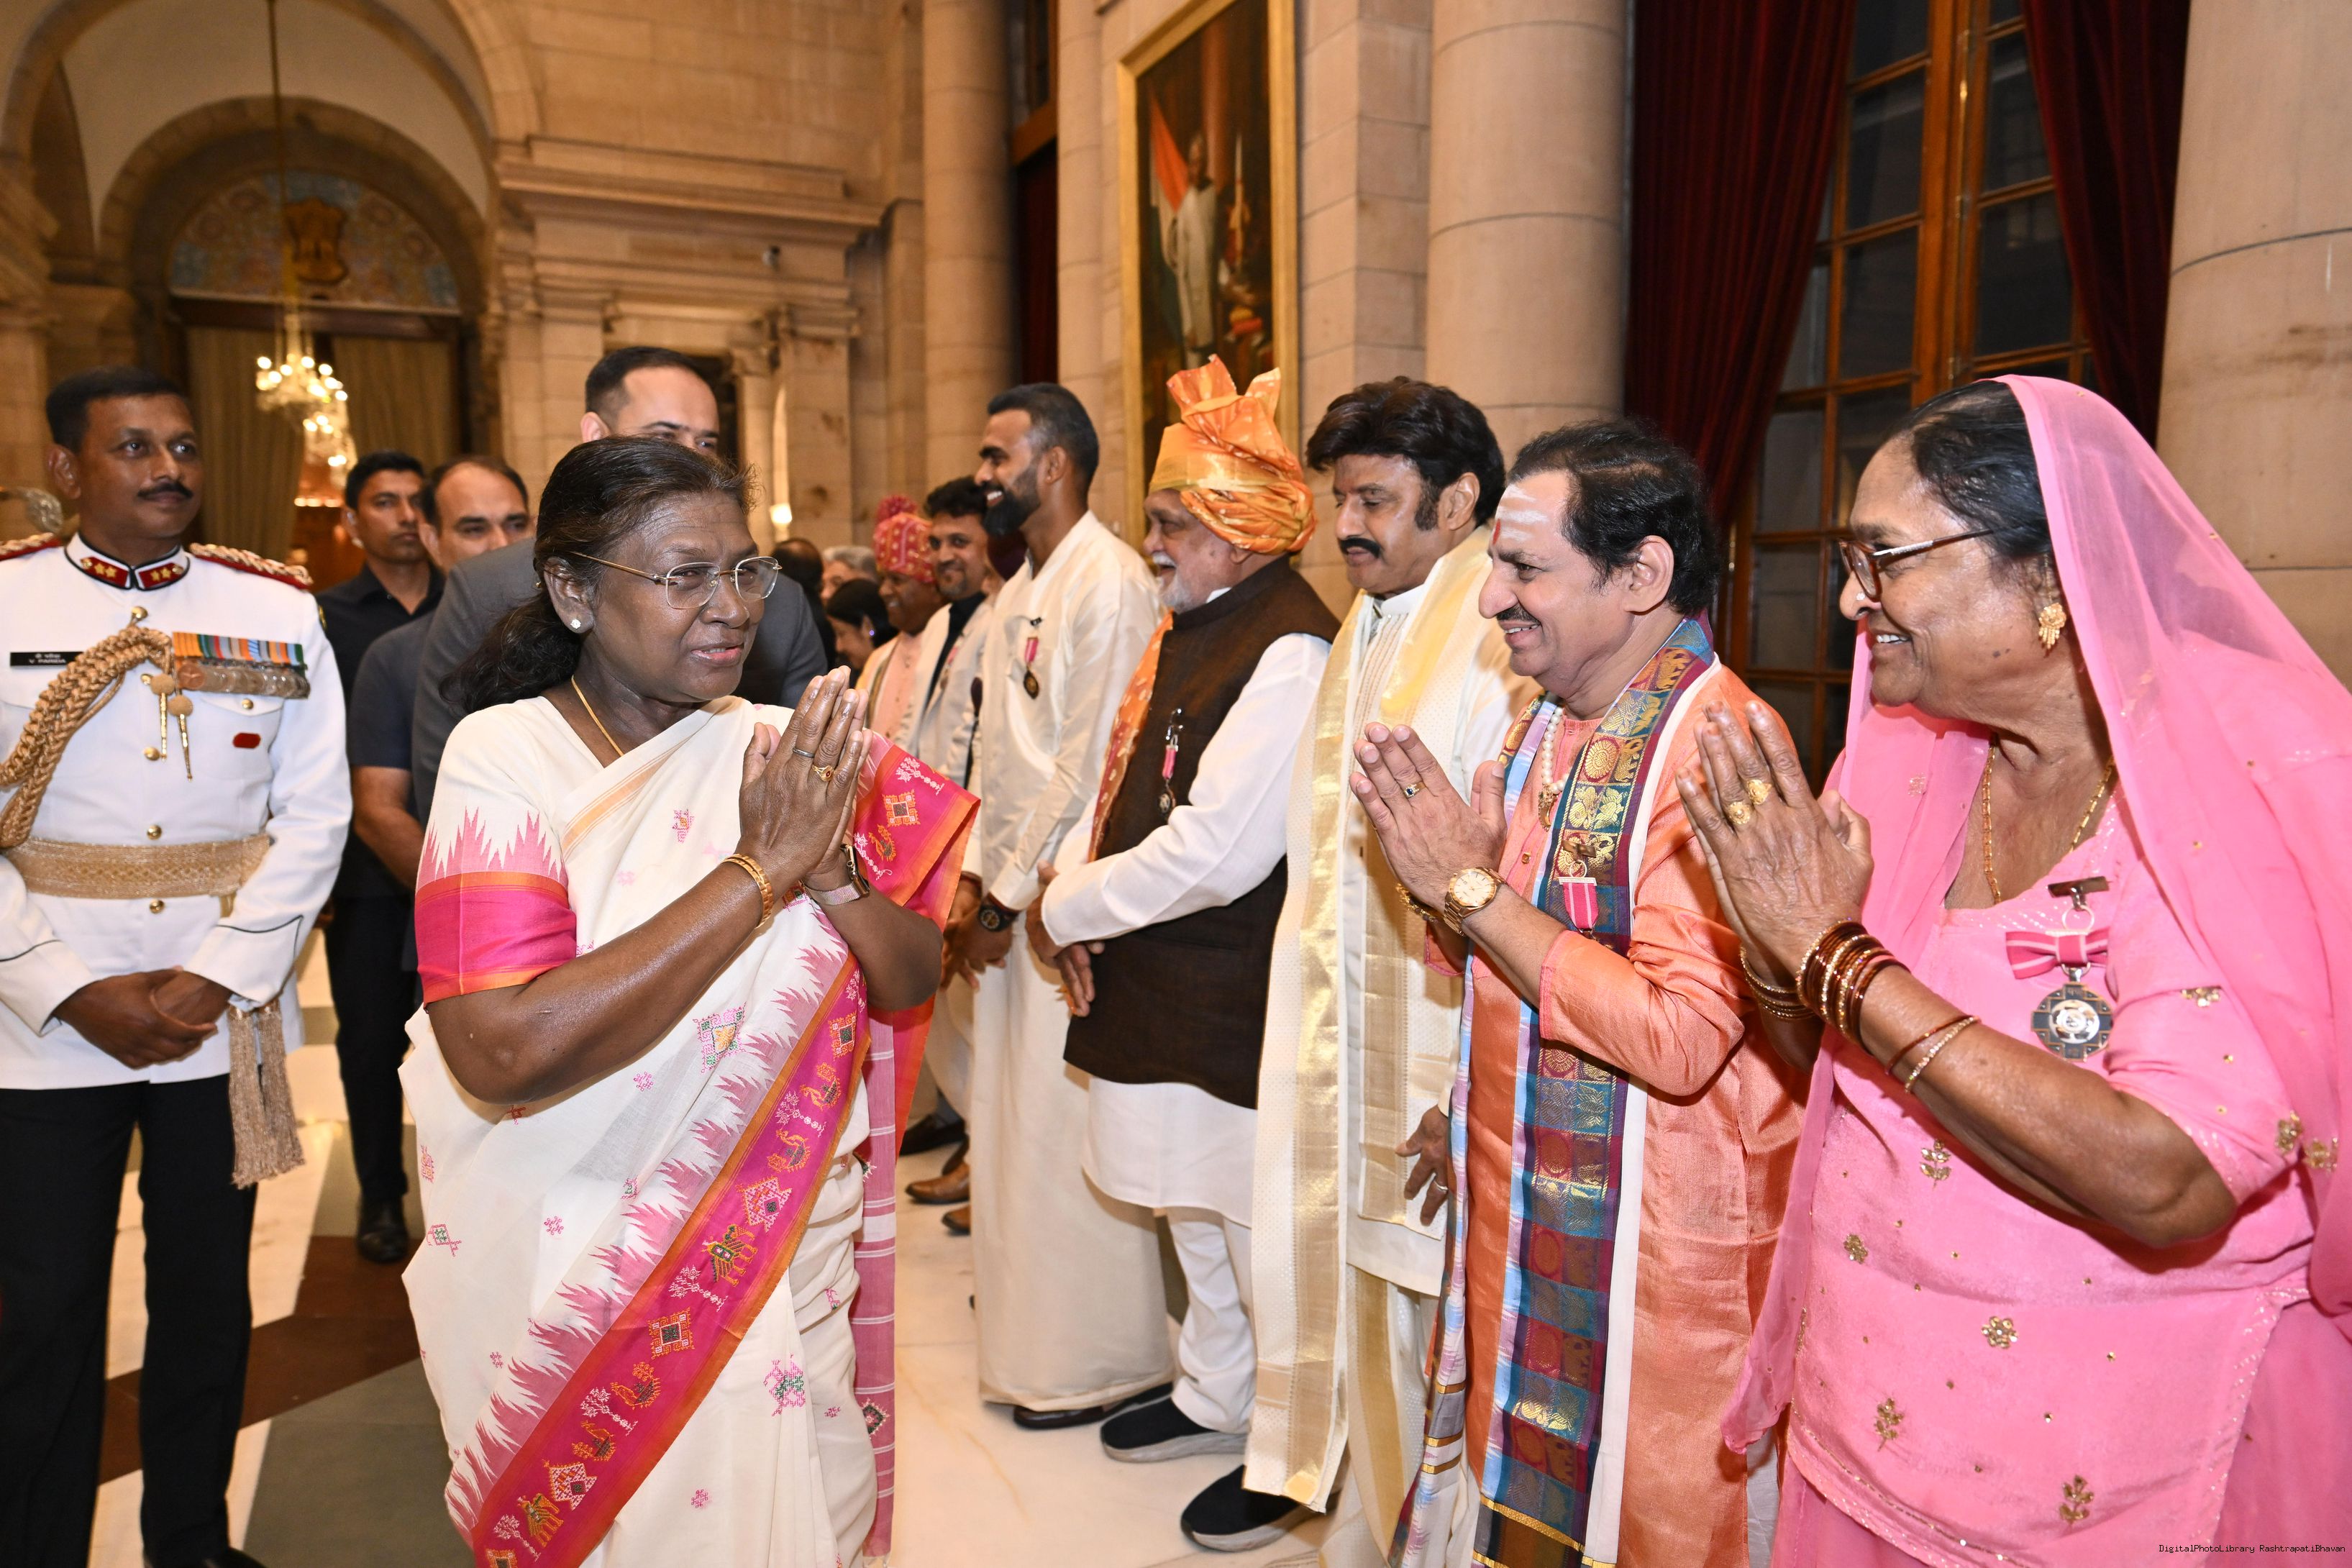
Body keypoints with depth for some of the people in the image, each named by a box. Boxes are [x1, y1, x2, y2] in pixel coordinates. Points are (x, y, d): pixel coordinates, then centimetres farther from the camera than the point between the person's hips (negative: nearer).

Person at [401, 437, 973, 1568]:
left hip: (786, 1262, 3)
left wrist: (832, 868, -22)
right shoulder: (503, 756, -14)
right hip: (577, 1279, -3)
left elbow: (914, 988, -3)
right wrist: (759, 869, -27)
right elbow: (504, 1057, -27)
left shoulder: (782, 753, -3)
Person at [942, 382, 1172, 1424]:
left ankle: (1096, 1359, 17)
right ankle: (1025, 1290, 36)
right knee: (1012, 1111, 17)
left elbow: (1087, 769, -18)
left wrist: (1009, 897, -13)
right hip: (1010, 892, 9)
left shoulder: (1110, 584, -15)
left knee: (1065, 1122, 0)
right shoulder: (1019, 591, 15)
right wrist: (975, 878, 9)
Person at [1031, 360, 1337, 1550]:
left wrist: (1067, 909, -14)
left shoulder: (1289, 652, -22)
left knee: (1262, 1222, 8)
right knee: (1195, 1208, 24)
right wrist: (1074, 897, -5)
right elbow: (1124, 784, 12)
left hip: (1242, 1002, -9)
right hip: (1164, 992, 9)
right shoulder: (1187, 626, 9)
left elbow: (1217, 851, -26)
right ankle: (1215, 1394, 45)